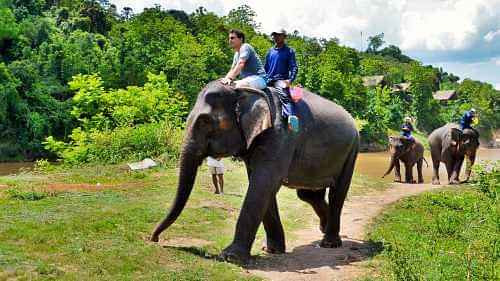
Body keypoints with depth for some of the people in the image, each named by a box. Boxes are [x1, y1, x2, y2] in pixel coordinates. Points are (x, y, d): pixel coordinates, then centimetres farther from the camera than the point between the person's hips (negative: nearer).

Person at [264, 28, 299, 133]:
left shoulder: (289, 51, 6)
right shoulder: (270, 51, 20)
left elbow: (294, 67, -1)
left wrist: (290, 80, -17)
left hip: (281, 80, -6)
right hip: (268, 80, 6)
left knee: (285, 95, -33)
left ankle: (291, 117, -54)